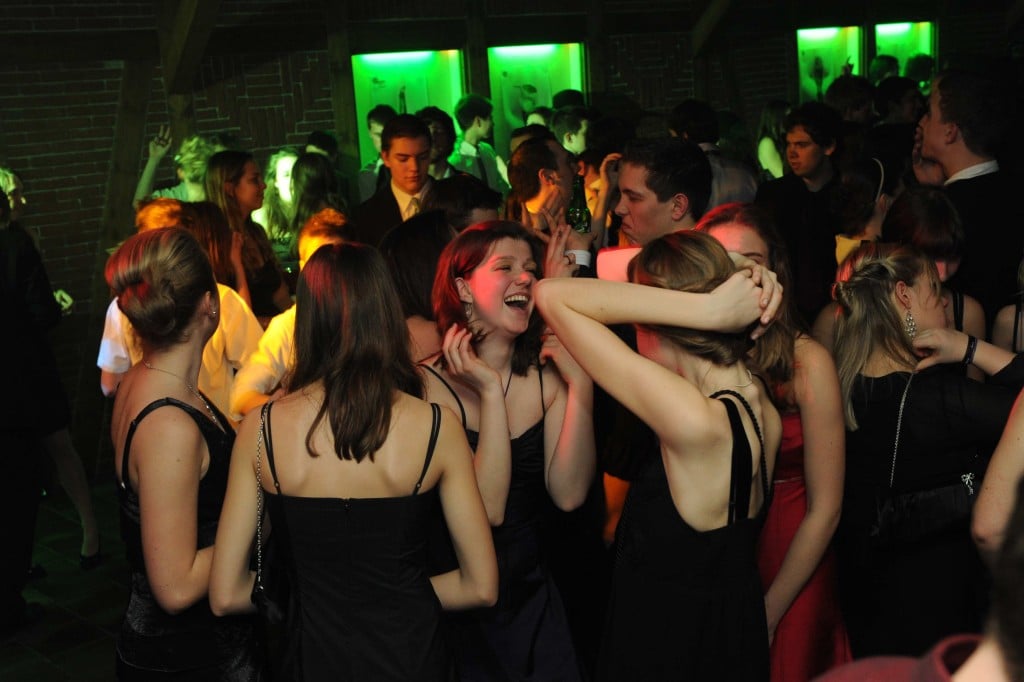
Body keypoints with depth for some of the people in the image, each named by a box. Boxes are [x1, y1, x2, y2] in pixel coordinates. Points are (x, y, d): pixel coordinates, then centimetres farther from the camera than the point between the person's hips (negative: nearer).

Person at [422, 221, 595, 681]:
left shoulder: (548, 376, -5)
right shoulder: (429, 385, -17)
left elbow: (568, 495, -15)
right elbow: (487, 509, -24)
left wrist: (580, 385, -21)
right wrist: (491, 392, -26)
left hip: (531, 595, 4)